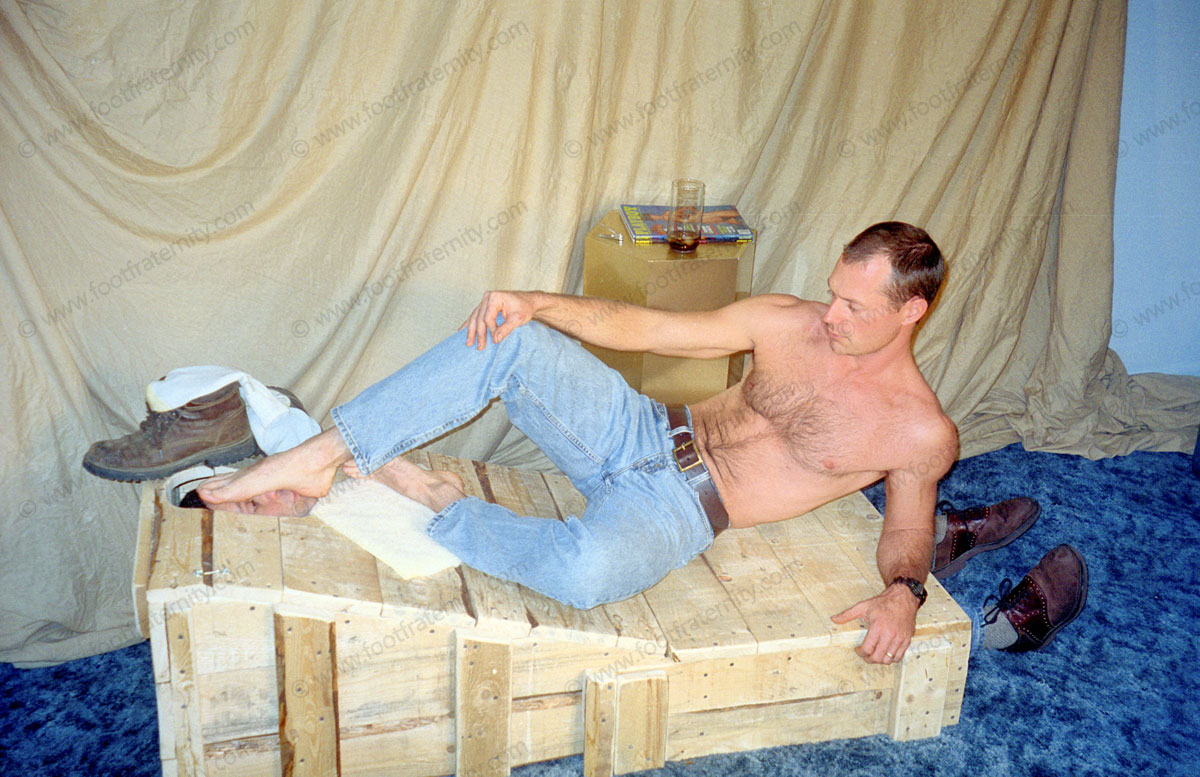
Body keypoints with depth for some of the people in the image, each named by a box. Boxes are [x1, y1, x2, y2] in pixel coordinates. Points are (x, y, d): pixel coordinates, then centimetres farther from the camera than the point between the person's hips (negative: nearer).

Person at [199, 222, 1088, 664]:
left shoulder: (923, 432, -4)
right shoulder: (787, 322, 3)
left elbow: (905, 526, 10)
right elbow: (644, 327, 1)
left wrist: (903, 590, -14)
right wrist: (541, 304, -13)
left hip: (680, 509, -4)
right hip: (641, 432, 4)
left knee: (587, 571, -40)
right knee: (505, 340, -19)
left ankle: (432, 497, -13)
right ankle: (320, 460, -16)